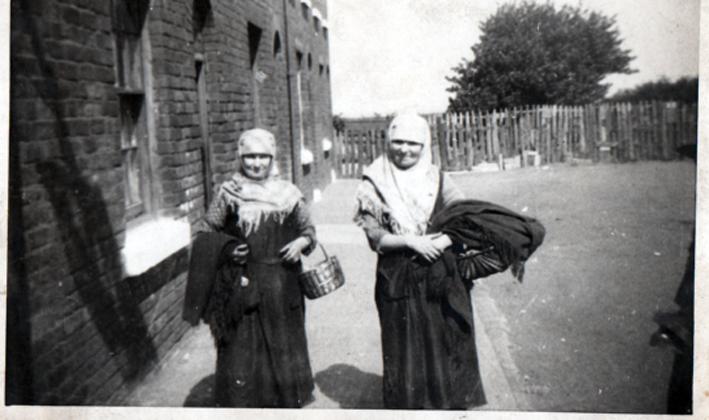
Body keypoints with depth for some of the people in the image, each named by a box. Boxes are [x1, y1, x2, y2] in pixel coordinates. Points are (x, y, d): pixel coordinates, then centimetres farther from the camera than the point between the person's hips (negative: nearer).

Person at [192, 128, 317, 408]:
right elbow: (206, 232, 5)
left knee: (283, 347, 13)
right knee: (241, 350, 4)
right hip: (241, 287, -2)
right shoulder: (228, 194, -2)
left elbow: (308, 229, 13)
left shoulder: (288, 193, 2)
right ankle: (239, 404, 21)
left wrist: (301, 243, -8)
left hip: (282, 287, 2)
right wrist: (225, 250, -12)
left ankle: (287, 401, 32)